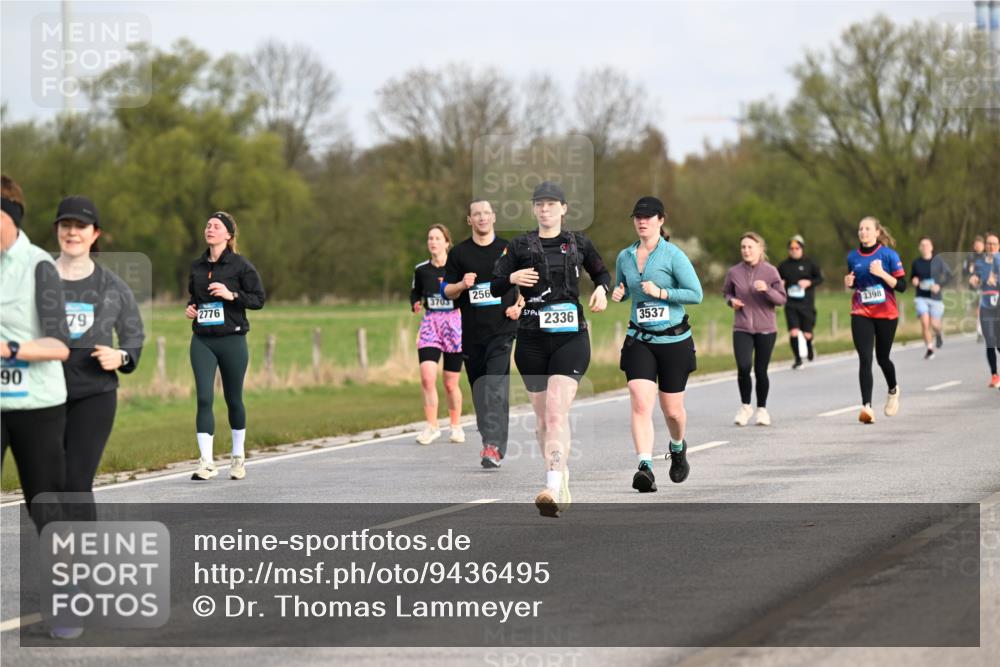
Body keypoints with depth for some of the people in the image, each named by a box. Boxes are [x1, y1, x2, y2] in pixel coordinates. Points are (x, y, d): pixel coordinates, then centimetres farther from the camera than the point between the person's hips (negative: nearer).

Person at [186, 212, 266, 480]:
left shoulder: (240, 265, -3)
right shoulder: (197, 266, 10)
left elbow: (259, 299, -3)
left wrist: (232, 295, -17)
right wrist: (190, 307, 4)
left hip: (232, 339, -3)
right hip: (202, 341, 3)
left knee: (234, 399, 8)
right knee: (204, 398, -10)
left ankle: (238, 456, 27)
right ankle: (206, 463, -12)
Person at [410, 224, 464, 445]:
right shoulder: (421, 270, 3)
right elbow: (415, 292, 19)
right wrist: (415, 304, -1)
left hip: (454, 323, -2)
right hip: (430, 324, 2)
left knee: (451, 384, 4)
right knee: (427, 377, -15)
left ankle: (456, 426, 23)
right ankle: (432, 427, -6)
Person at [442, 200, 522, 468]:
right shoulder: (459, 253, 6)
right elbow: (447, 291, 7)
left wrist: (519, 307, -2)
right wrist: (462, 285, -14)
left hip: (502, 330, -2)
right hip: (471, 333, 3)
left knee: (496, 388, -16)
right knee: (479, 390, 8)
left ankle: (493, 446, -22)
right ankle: (489, 441, 21)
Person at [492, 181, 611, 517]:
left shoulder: (578, 243, 7)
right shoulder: (520, 245, 7)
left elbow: (601, 272, 23)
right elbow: (493, 288, 6)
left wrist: (602, 288, 2)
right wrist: (512, 278, -15)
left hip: (571, 337, -2)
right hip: (531, 340, 2)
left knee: (557, 413, -18)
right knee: (543, 417, 9)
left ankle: (553, 489, -30)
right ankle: (561, 477, 28)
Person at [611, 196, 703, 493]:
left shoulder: (673, 255, -8)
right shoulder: (625, 257, 6)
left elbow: (696, 293, -10)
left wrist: (660, 292, -18)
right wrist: (617, 293, 0)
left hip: (674, 340, -2)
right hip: (639, 340, 2)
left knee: (672, 409, 9)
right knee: (640, 404, -17)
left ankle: (678, 447, 41)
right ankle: (645, 467, -24)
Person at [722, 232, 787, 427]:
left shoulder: (770, 271, -3)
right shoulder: (734, 272, 1)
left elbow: (782, 299, -3)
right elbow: (726, 292, 19)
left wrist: (767, 289, -21)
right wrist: (731, 300, -3)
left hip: (766, 329, -1)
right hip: (742, 328, 1)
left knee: (761, 370, 5)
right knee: (744, 367, -16)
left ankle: (762, 409, 25)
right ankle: (745, 406, 6)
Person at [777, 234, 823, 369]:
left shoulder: (810, 264, 0)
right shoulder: (784, 266, 5)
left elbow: (820, 278, 5)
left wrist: (809, 282, -12)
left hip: (806, 304, -1)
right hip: (791, 305, 1)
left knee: (807, 334, 3)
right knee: (793, 332, -13)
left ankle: (809, 348, 39)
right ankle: (798, 359, 2)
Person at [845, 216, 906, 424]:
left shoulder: (888, 255, -7)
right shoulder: (853, 257, 4)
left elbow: (901, 286, -9)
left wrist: (882, 273, -21)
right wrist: (849, 283, -4)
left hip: (886, 314, -2)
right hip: (861, 314, 2)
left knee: (882, 358, 12)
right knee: (865, 359, -13)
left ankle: (893, 390, 43)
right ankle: (867, 406, -20)